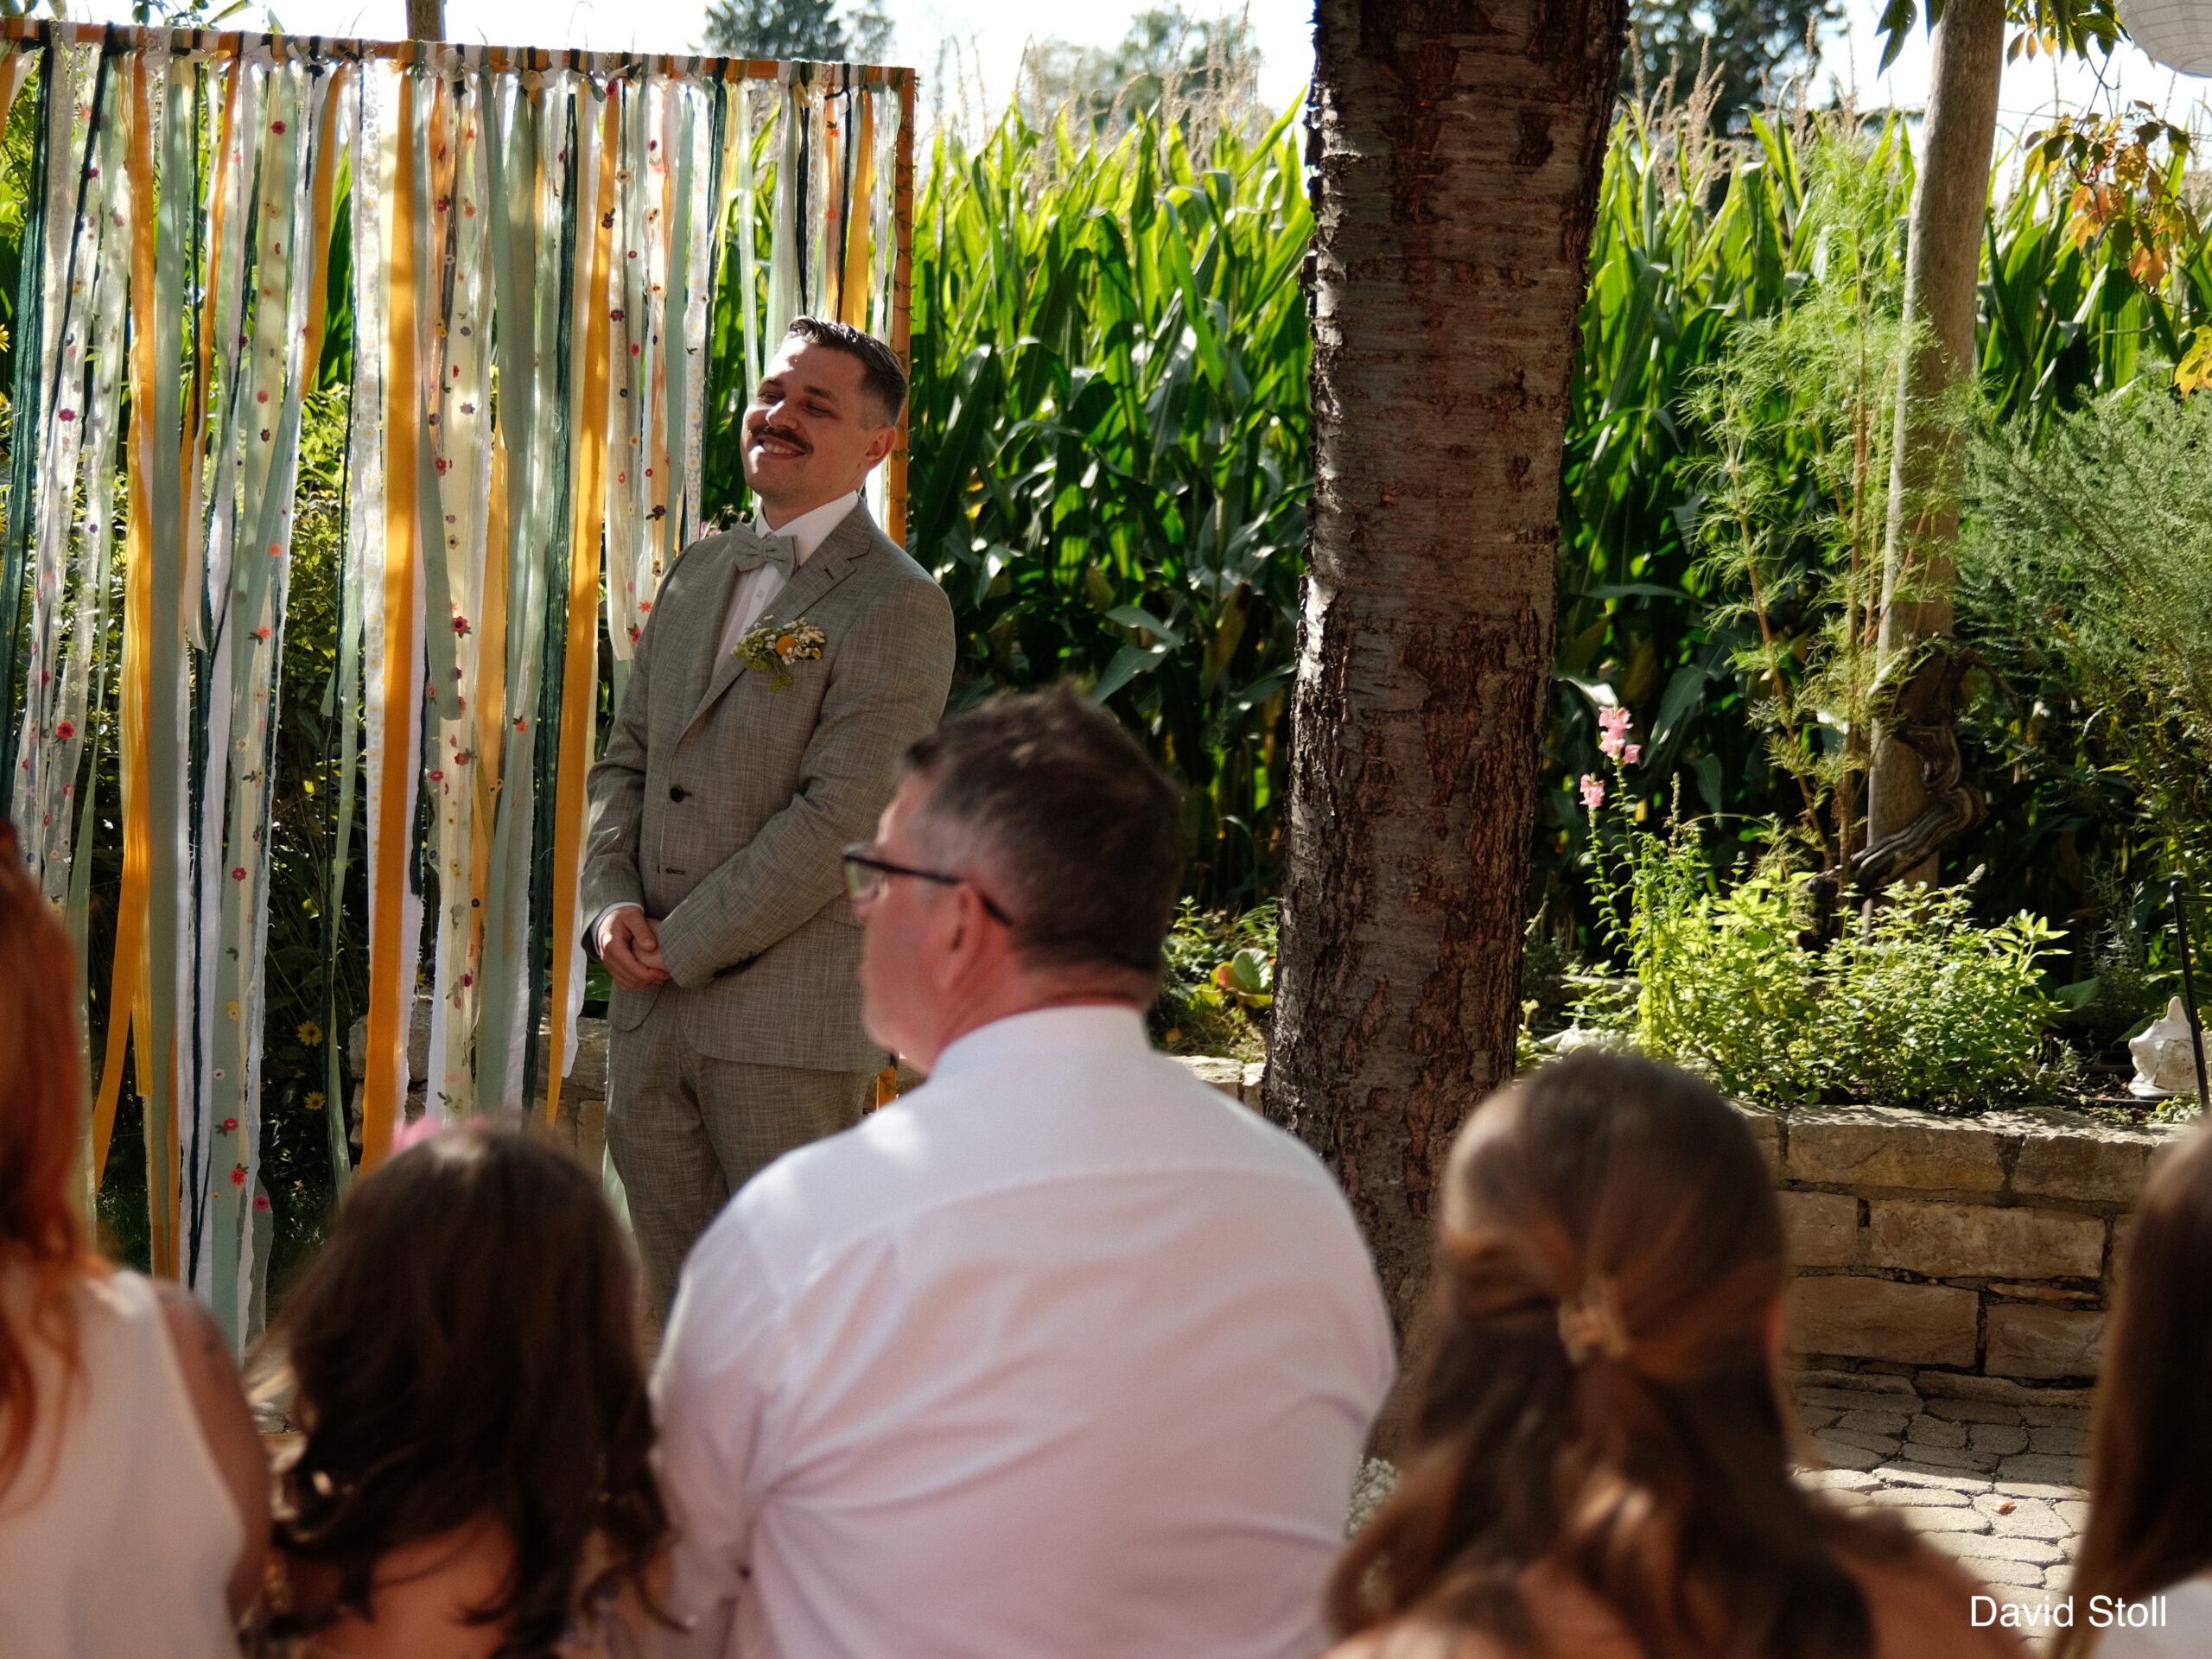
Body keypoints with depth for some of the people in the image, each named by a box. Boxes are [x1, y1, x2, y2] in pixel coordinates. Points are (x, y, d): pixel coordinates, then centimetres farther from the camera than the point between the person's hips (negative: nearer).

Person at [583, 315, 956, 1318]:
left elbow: (840, 816, -16)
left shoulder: (897, 607, -9)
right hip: (651, 1009, 7)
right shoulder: (700, 573, 15)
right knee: (676, 1304, 12)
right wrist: (611, 902, -1)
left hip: (789, 1018, -7)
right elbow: (625, 759, 18)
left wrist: (683, 946, -14)